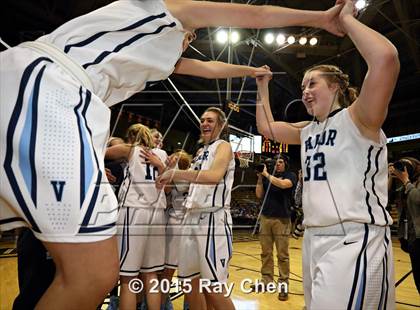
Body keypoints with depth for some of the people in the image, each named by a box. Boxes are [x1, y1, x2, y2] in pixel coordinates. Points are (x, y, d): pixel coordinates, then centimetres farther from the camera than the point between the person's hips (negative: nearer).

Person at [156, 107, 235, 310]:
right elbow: (187, 180, 25)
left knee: (214, 288, -7)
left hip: (213, 219, -8)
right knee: (188, 281, 13)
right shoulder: (202, 152, 20)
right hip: (192, 218, 8)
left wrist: (175, 173, -24)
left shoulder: (223, 146, -5)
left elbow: (215, 176, -25)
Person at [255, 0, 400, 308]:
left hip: (355, 241, -8)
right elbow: (267, 128, 23)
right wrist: (263, 87, 24)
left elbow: (385, 58, -24)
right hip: (314, 239, 8)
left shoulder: (356, 119, -9)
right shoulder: (307, 131, 14)